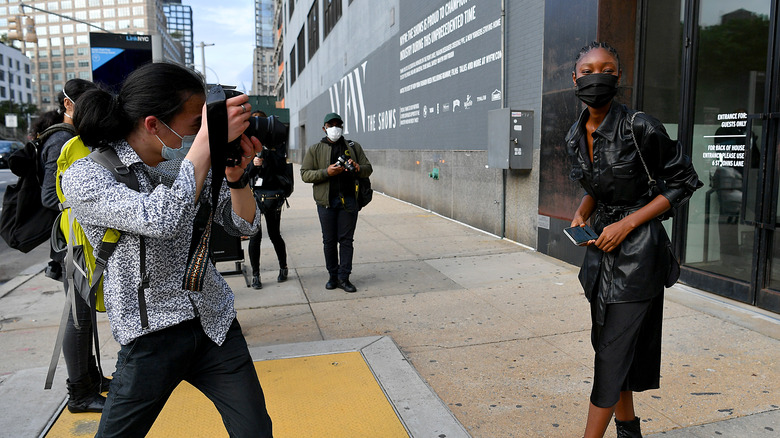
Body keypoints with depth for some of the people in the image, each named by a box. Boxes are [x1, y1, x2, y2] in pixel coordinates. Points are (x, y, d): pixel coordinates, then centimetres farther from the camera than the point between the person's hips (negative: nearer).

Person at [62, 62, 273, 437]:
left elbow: (244, 226, 4)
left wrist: (235, 176, -14)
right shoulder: (84, 176, -13)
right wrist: (209, 138, -29)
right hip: (151, 338, -4)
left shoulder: (189, 164, 3)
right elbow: (162, 219, -31)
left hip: (217, 326, 5)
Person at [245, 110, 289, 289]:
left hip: (272, 195, -1)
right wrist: (253, 164, -15)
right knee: (254, 236, -1)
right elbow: (243, 173, 4)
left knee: (274, 235, 7)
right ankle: (255, 275, 10)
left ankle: (283, 268, 29)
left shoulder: (276, 143, 4)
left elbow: (281, 166, -9)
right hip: (252, 195, 1)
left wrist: (266, 151, -18)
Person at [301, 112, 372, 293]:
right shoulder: (315, 149, 9)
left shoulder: (354, 147, 13)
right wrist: (326, 172, -14)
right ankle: (333, 276, 18)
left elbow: (368, 168, 14)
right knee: (329, 241, 6)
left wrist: (357, 169, -10)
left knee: (346, 240, 1)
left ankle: (343, 277, 7)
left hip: (349, 200, 1)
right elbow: (305, 174, 2)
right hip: (326, 201, 0)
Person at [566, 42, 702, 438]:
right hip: (602, 246, 7)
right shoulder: (576, 136, 4)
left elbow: (682, 183, -8)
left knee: (614, 350, -4)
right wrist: (580, 216, -1)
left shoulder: (640, 127, -16)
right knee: (608, 342, 15)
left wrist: (626, 225, -15)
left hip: (637, 249, -7)